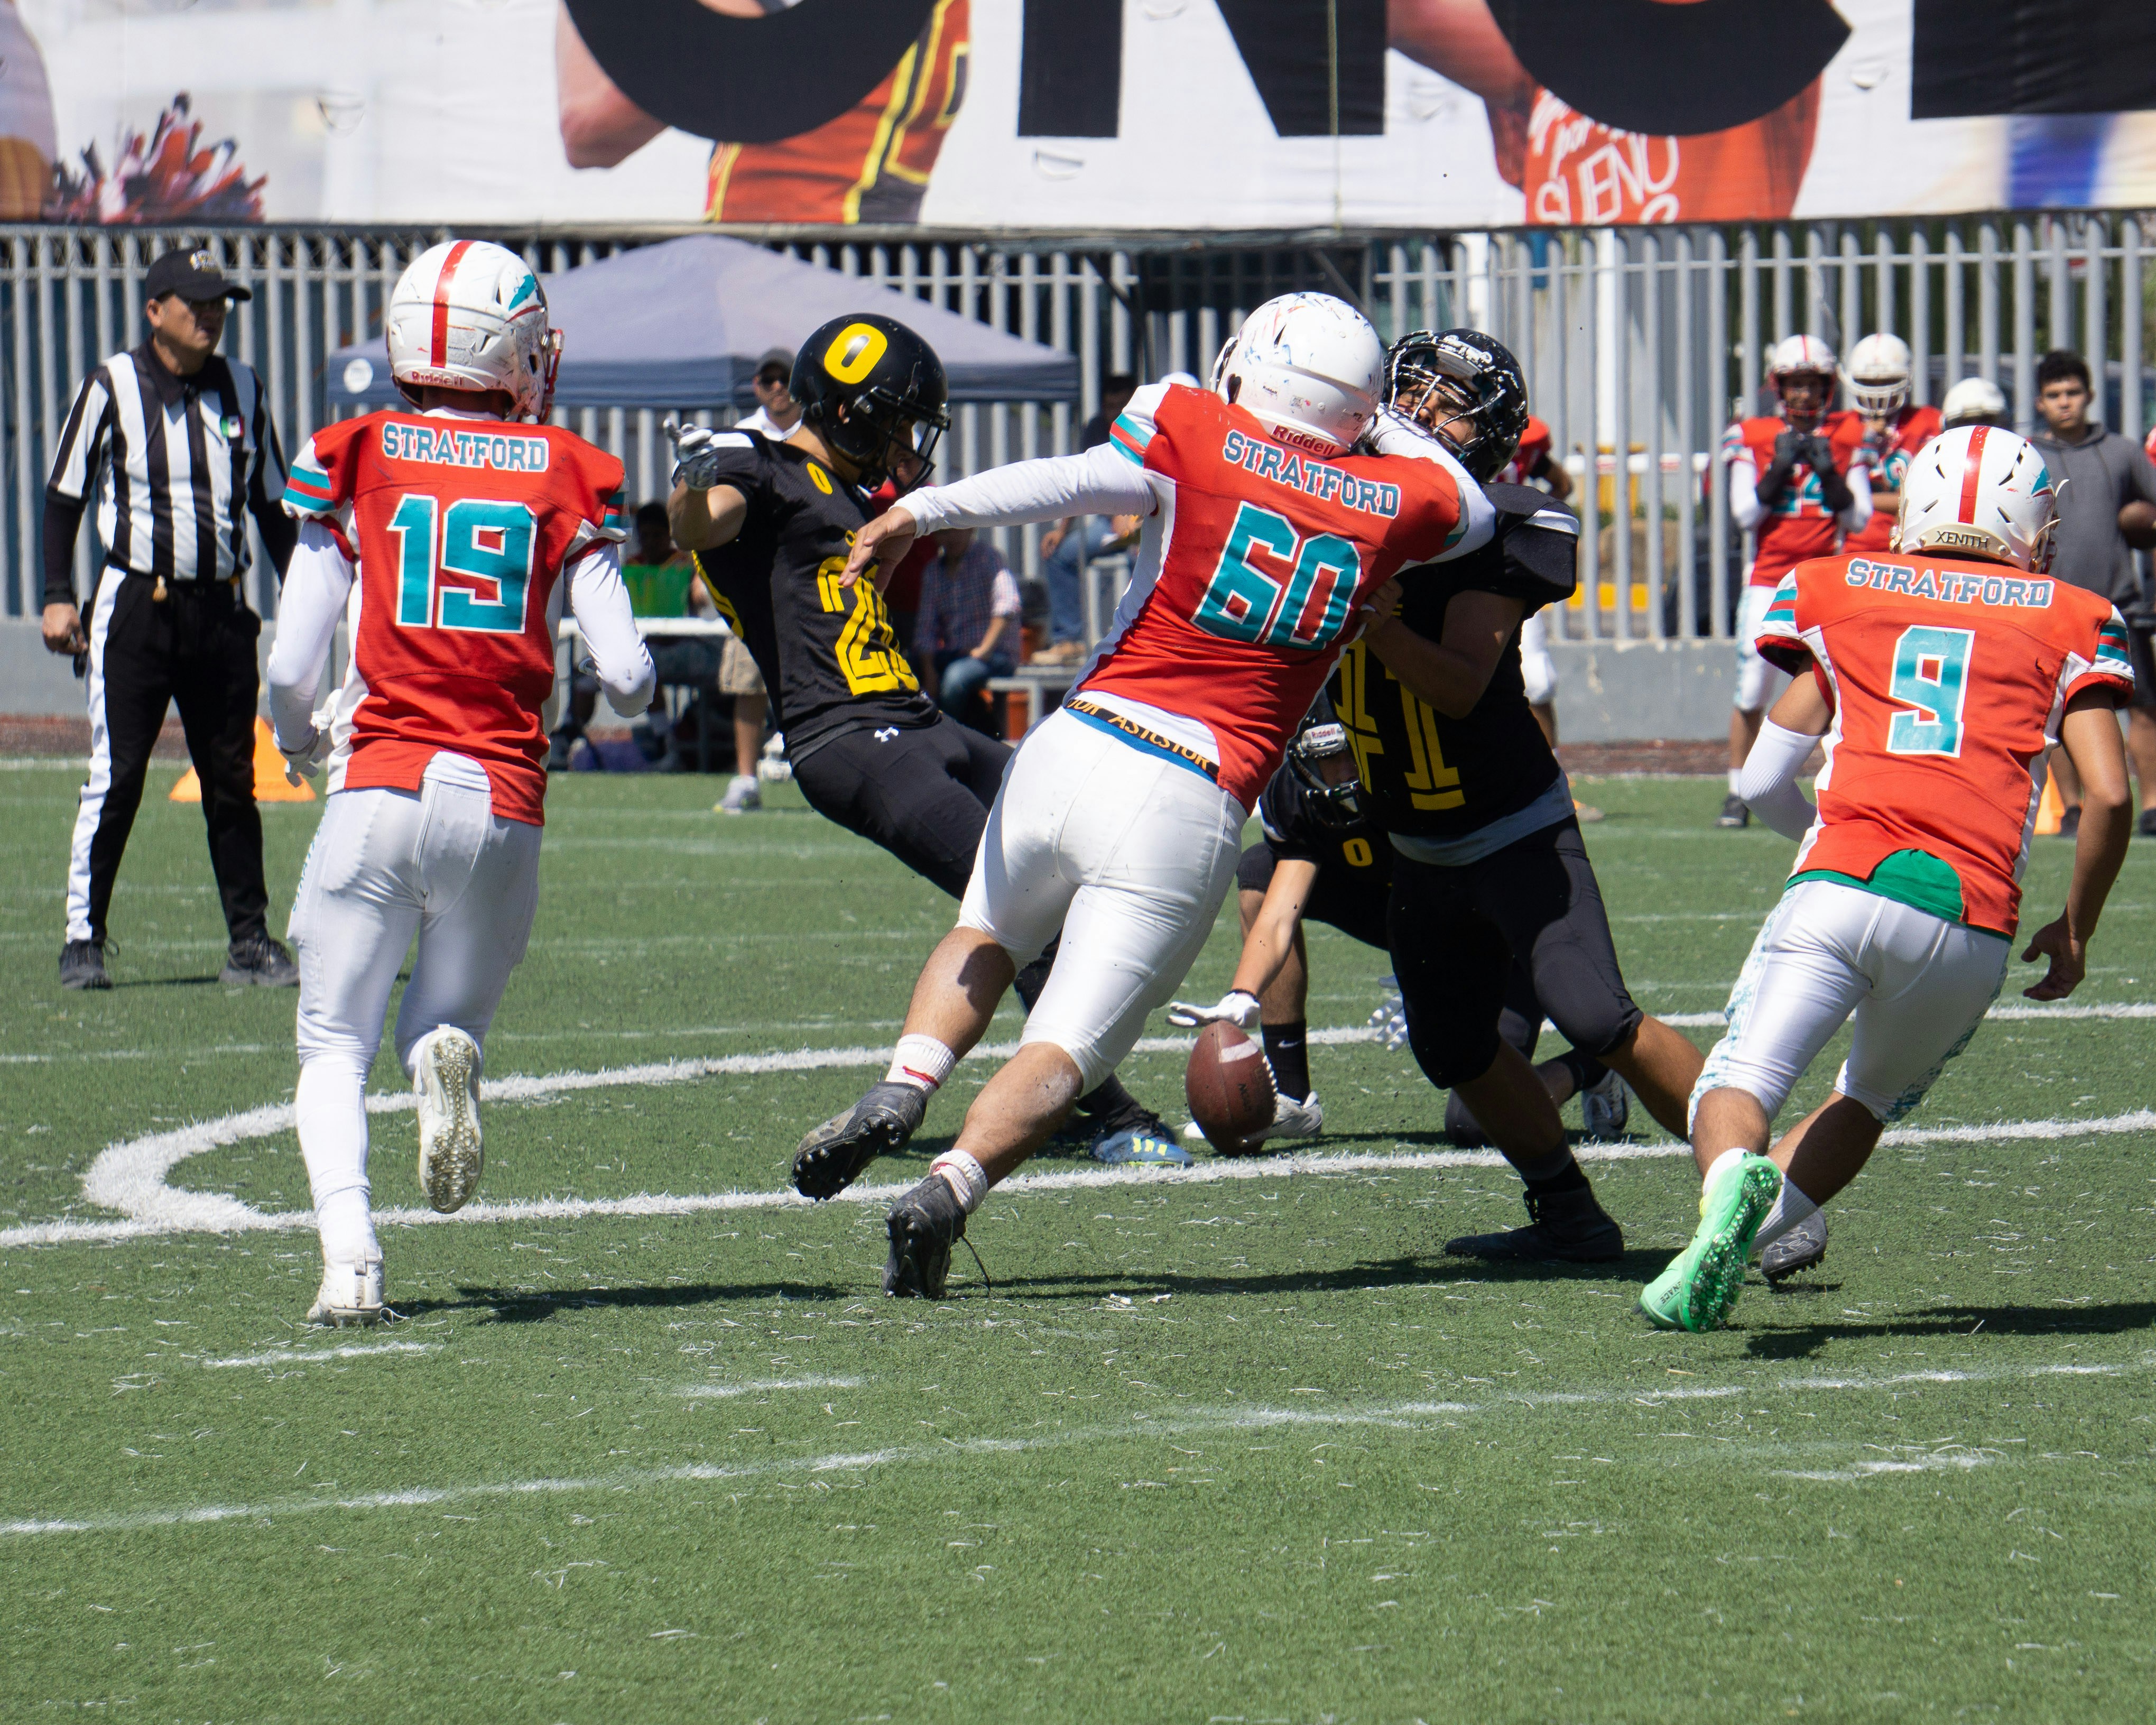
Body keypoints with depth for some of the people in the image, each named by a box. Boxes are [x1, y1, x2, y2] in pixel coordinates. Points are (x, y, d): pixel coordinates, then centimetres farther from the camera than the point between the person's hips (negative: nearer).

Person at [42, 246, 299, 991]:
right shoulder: (112, 388, -3)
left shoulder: (243, 390, 8)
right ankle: (83, 940, 2)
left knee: (233, 782, 7)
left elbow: (270, 502, 16)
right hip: (134, 607, -4)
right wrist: (59, 598, -5)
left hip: (221, 608, 4)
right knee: (116, 776, -6)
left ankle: (250, 940, 13)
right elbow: (64, 495, 2)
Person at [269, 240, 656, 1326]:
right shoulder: (567, 476, 5)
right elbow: (626, 676, 0)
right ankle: (446, 1056, -18)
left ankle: (349, 1255, -17)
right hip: (502, 801, 1)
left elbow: (290, 666, 2)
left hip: (379, 789, -1)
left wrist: (302, 744, 24)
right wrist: (633, 692, 25)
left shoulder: (355, 462, 4)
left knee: (335, 1043, 10)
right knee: (448, 1021, 22)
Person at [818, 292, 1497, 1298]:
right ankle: (952, 1183, -25)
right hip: (1191, 815, 0)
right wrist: (1382, 424, 37)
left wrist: (919, 514, -20)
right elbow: (1472, 516, 29)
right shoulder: (1400, 504, 6)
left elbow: (1071, 483, -17)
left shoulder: (1199, 436, -1)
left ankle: (906, 1085, 5)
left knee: (989, 936, 29)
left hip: (1077, 753, 0)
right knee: (1068, 1049, 1)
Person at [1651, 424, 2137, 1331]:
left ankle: (1733, 1186, -36)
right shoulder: (2068, 621, 16)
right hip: (1972, 927, 1)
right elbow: (2109, 795, 6)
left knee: (1738, 1086, -1)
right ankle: (1738, 1243, 2)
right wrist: (2075, 932, 21)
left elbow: (1763, 781, 19)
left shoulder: (1839, 593, 19)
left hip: (1839, 886, -1)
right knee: (1872, 1098, 24)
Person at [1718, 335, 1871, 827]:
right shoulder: (1753, 439, 3)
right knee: (1751, 689, -3)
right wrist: (1779, 468, -13)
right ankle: (1738, 793, 10)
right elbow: (1745, 514, -4)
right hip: (1768, 581, 0)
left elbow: (1858, 519, 2)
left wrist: (1830, 473, -11)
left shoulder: (1847, 438, 5)